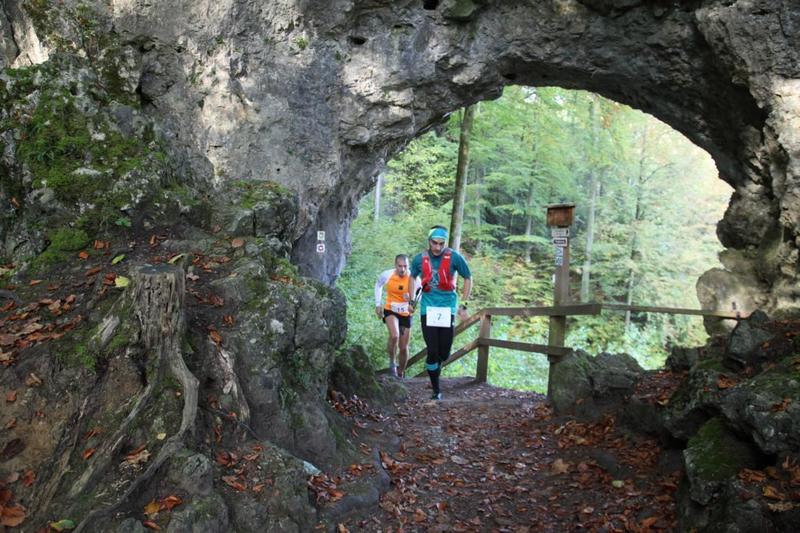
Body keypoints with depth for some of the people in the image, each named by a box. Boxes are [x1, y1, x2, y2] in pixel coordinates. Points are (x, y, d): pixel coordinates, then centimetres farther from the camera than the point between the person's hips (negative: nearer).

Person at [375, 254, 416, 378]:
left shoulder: (413, 279, -18)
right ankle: (392, 363, -4)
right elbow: (378, 285, 7)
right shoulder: (387, 275, -15)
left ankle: (401, 374, 32)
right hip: (390, 311, -1)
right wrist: (378, 304, 5)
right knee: (394, 336, -29)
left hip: (406, 314, 1)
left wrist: (412, 301, -35)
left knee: (403, 348, 9)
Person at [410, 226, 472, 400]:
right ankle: (436, 390, 10)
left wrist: (464, 304, 0)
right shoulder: (419, 259, -2)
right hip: (428, 309, 1)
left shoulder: (454, 257, -9)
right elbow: (412, 277, 17)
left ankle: (434, 367, 38)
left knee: (444, 353, 2)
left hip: (447, 309, 0)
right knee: (433, 352, -5)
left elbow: (468, 278, 2)